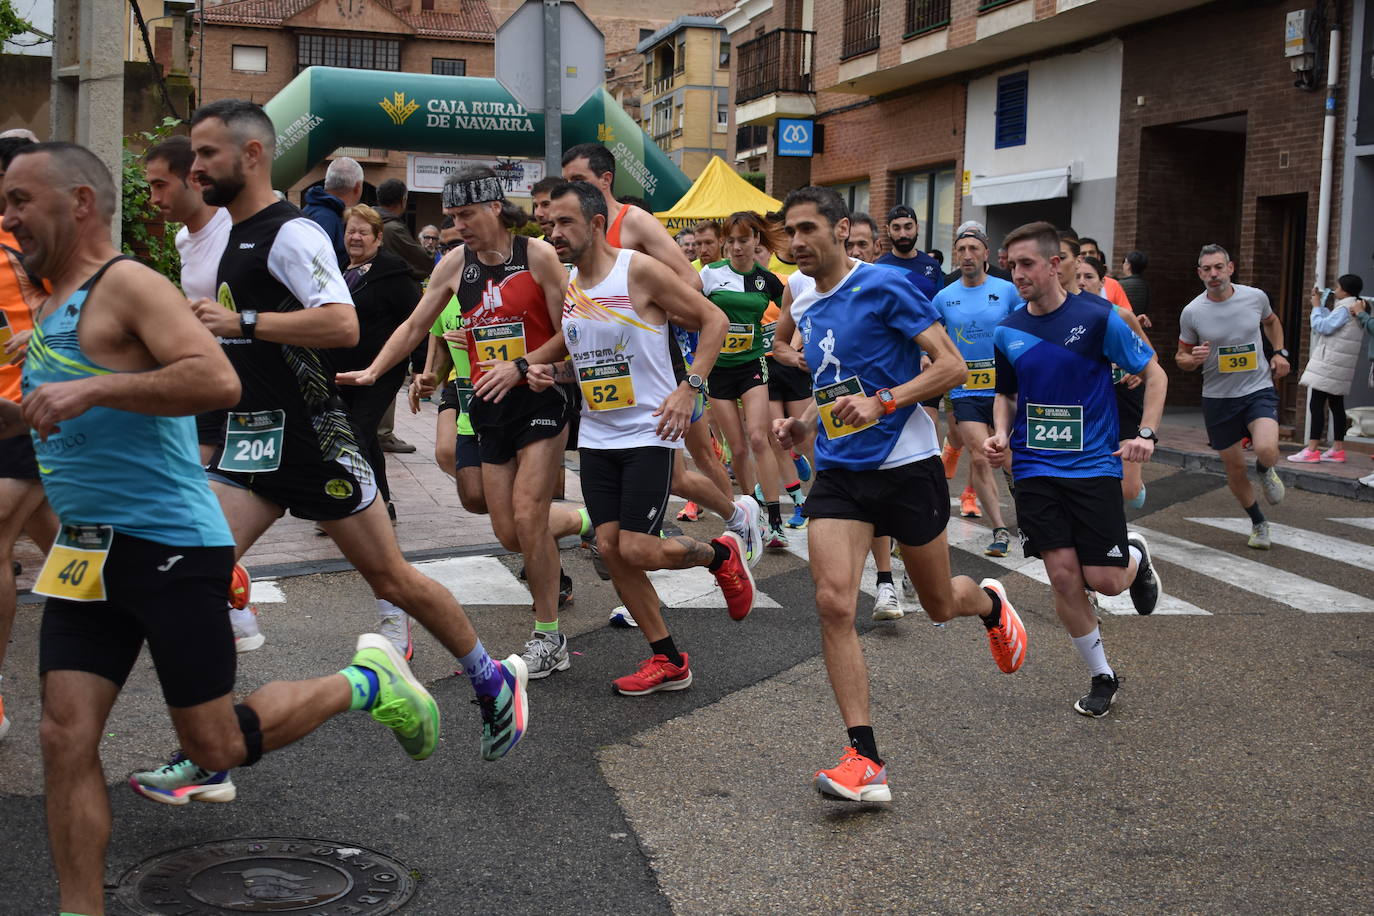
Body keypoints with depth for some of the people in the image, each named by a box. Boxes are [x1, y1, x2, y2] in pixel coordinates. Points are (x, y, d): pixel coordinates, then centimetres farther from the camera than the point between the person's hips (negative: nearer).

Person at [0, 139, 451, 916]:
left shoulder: (128, 285, -12)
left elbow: (219, 383, -27)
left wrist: (92, 389, -28)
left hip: (170, 547, -8)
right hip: (87, 552, 8)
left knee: (217, 745, 1)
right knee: (67, 737, 0)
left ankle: (362, 683, 22)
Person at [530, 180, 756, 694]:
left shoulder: (639, 271, -13)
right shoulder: (564, 286, 7)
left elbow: (713, 320, -8)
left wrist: (690, 387, -16)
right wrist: (550, 372, 0)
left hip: (649, 433, -6)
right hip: (596, 436, 7)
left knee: (635, 549, -13)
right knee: (610, 548, 1)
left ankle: (722, 555, 19)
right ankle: (668, 661, 15)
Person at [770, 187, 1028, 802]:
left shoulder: (883, 286, -11)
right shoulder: (804, 310, 11)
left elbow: (951, 365, -14)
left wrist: (881, 402, -25)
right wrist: (802, 423, 8)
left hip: (906, 467, -5)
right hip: (838, 473, 5)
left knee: (940, 605, 12)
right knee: (833, 603, -15)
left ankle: (990, 604, 52)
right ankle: (866, 761, -11)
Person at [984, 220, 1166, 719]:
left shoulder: (1097, 317, -9)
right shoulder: (1007, 332, 3)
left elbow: (1153, 372, 0)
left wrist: (1146, 434, -12)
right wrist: (1001, 436, -2)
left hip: (1094, 466, -3)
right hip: (1035, 469, 3)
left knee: (1104, 581, -5)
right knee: (1063, 577, -3)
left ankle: (1136, 558, 33)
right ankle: (1102, 677, 16)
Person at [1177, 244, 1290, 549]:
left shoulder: (1255, 296, -3)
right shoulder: (1191, 312, -7)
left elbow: (1271, 321, 21)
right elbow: (1181, 357, 4)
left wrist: (1280, 352, 6)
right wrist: (1194, 359, -19)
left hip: (1259, 389, -1)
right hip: (1218, 397, 1)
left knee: (1266, 449, -27)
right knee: (1234, 469, 9)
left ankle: (1265, 471, 12)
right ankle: (1258, 523, 33)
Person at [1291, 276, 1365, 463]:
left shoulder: (1345, 309, -13)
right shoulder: (1357, 309, 17)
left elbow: (1323, 326, -17)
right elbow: (1331, 321, 20)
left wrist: (1316, 306, -5)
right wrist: (1320, 305, 17)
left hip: (1329, 364, -10)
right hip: (1340, 368, 10)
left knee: (1316, 405, -10)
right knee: (1336, 405, 11)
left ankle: (1312, 450, -14)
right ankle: (1338, 449, 12)